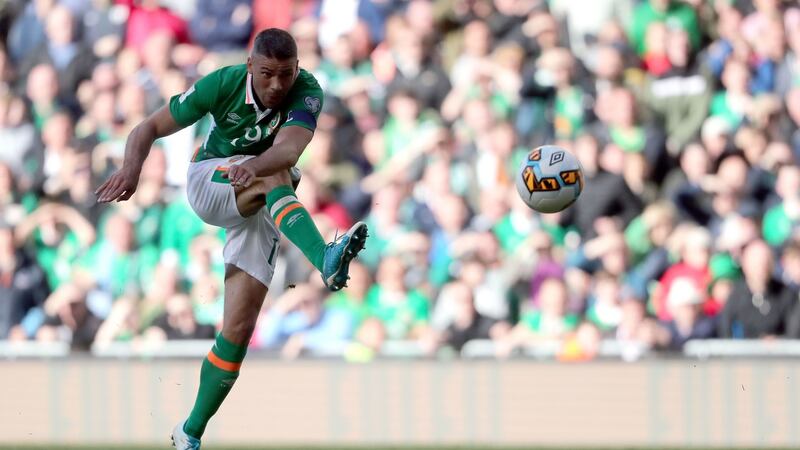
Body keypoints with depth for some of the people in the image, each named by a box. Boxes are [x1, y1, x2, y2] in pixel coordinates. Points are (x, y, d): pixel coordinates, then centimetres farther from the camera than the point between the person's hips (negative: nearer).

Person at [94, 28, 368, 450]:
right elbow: (152, 126, -13)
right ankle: (324, 258, -59)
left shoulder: (307, 93, -21)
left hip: (258, 210, 1)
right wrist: (131, 167, -33)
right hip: (208, 183, -1)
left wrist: (255, 166, -62)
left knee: (239, 328, -9)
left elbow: (289, 148, -41)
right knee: (275, 177, -33)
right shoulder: (223, 84, -18)